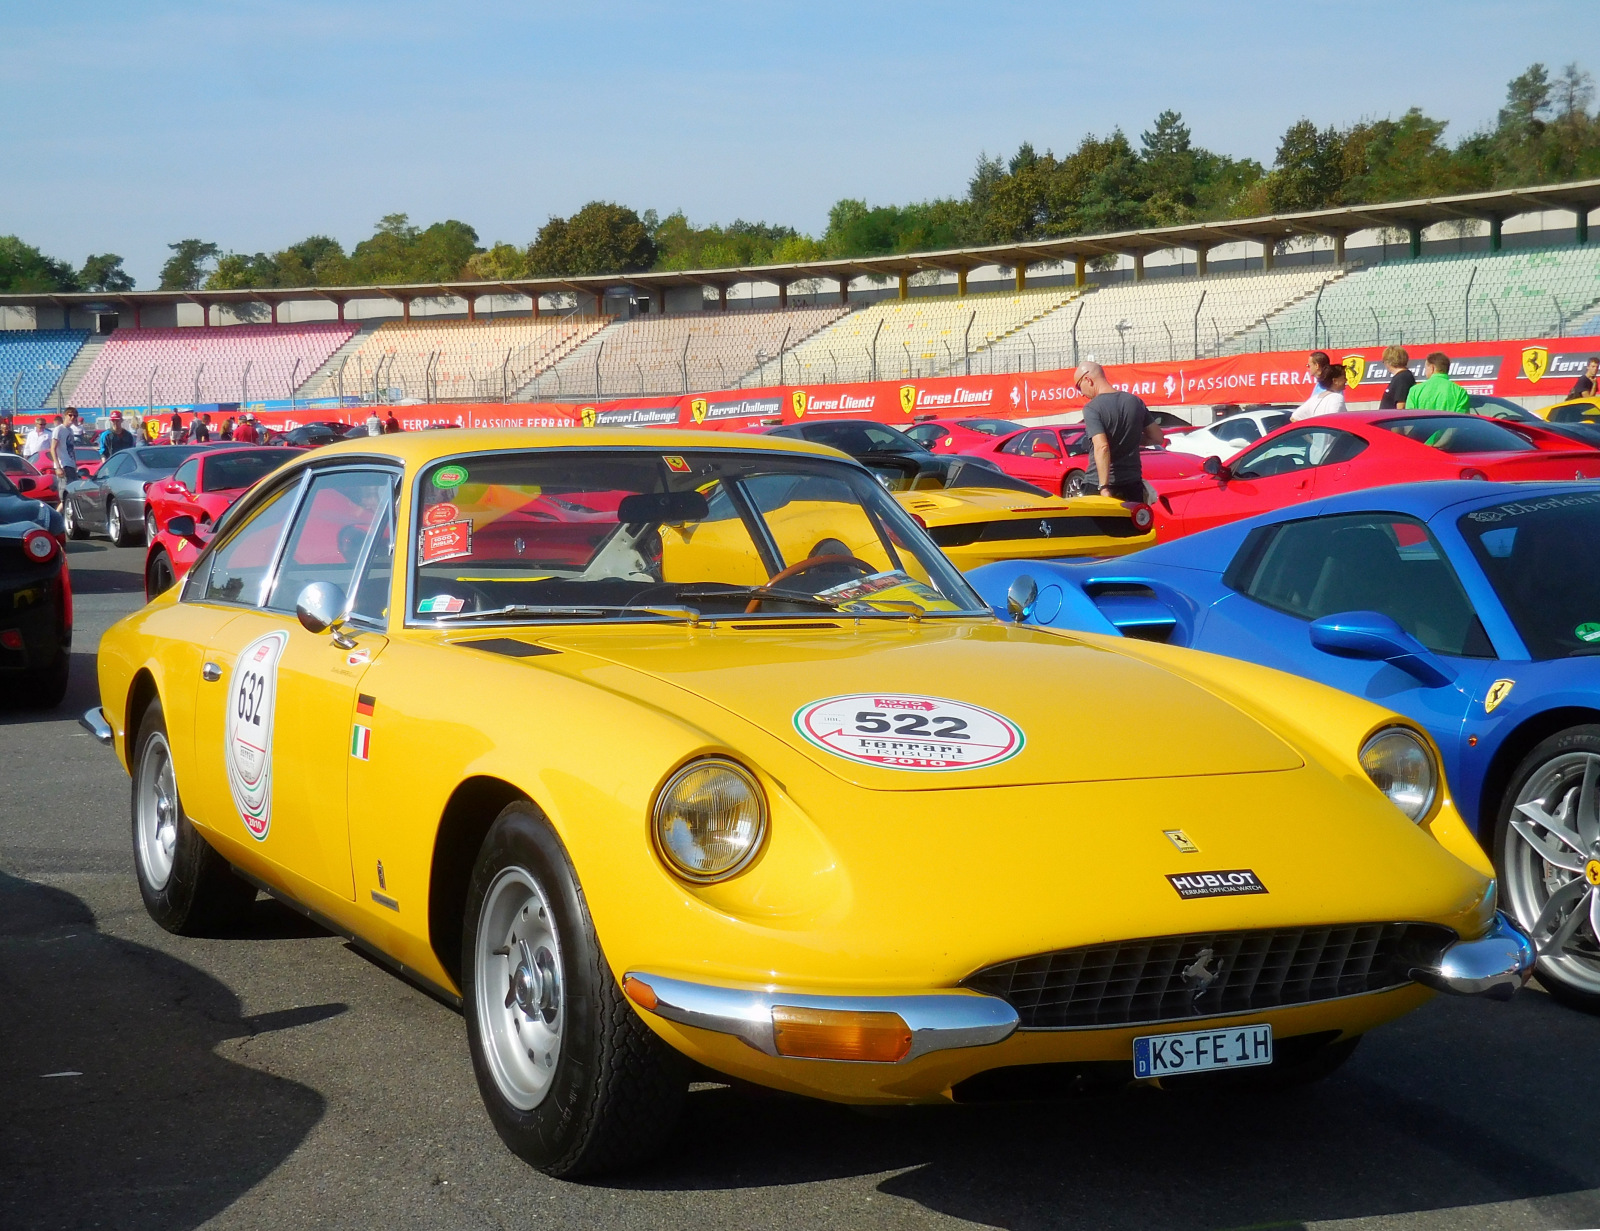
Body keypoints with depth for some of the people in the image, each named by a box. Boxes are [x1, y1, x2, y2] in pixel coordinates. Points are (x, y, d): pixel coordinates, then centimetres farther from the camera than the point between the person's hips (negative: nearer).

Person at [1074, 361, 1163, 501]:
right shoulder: (1135, 402, 6)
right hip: (1133, 482, 6)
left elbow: (1102, 447, -25)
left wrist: (1104, 488, -26)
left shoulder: (1092, 409, -14)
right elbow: (1157, 437, 10)